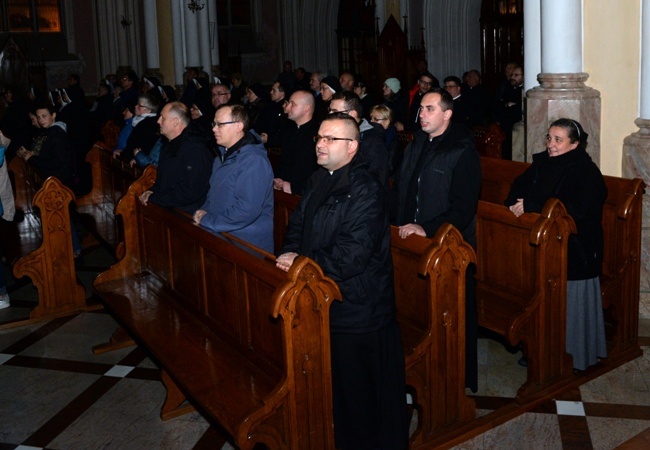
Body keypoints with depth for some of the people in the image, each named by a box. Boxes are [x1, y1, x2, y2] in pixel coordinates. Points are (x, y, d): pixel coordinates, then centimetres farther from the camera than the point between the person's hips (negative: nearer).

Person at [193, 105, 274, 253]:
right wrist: (204, 211, 3)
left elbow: (247, 210, -25)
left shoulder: (254, 161, -17)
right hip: (223, 238, 8)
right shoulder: (224, 155, 14)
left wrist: (207, 220, -15)